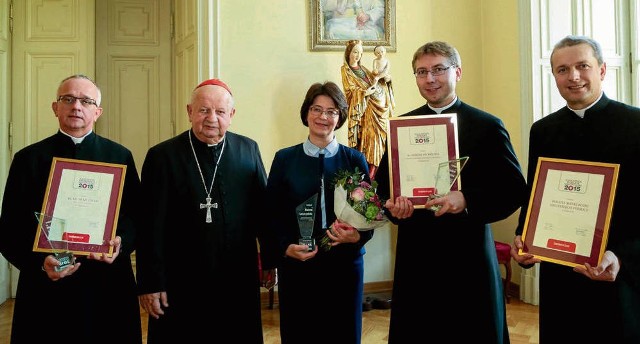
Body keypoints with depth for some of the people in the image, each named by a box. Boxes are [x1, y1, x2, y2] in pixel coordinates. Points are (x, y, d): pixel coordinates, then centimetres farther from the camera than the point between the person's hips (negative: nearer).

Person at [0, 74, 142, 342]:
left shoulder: (120, 156, 6)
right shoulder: (28, 158, 4)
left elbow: (137, 217, 4)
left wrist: (121, 244, -15)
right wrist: (40, 262, -13)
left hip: (108, 287, 1)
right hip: (46, 288, 0)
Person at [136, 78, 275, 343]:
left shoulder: (249, 150, 3)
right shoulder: (162, 156, -6)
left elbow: (262, 208, 8)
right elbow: (152, 225, -7)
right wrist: (150, 284, -7)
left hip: (239, 284, 3)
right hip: (181, 286, -2)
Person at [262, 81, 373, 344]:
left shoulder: (354, 159, 3)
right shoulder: (284, 159, 2)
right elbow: (271, 214, 2)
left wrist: (357, 236, -16)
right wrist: (286, 248, -13)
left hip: (344, 263, 1)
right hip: (295, 266, 0)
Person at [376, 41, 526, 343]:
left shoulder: (487, 126, 0)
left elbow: (514, 189, -3)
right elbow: (384, 182, 14)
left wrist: (467, 200, -19)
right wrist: (393, 205, -8)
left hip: (468, 258, -2)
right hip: (415, 257, 3)